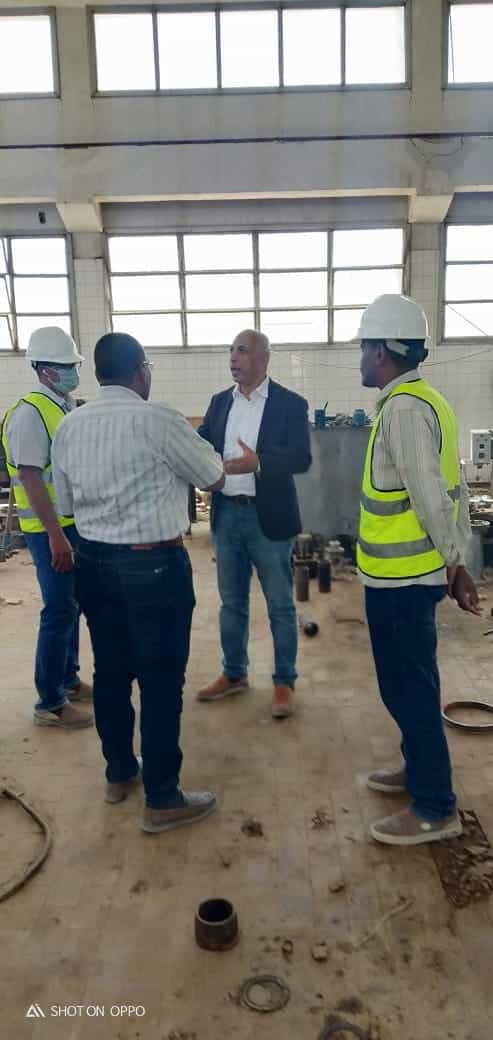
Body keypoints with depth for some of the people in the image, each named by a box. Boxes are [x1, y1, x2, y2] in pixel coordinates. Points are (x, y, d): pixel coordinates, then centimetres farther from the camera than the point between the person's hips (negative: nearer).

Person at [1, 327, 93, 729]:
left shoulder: (68, 408, 11)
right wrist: (55, 536, -23)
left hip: (78, 522, 8)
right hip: (51, 528, -8)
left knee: (72, 606, 16)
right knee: (60, 611, -2)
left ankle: (68, 679, 33)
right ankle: (50, 703, 12)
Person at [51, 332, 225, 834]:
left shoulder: (68, 426, 4)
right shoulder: (157, 420, -14)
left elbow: (66, 500, 13)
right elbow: (213, 476, -3)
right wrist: (173, 471, 18)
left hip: (92, 561, 7)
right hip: (153, 565, -6)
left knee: (111, 671, 18)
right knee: (161, 680, 4)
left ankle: (119, 773, 37)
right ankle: (162, 801, 17)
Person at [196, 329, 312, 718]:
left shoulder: (290, 403, -6)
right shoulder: (220, 402, 10)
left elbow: (302, 457, -16)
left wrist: (258, 462, -30)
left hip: (268, 517, -5)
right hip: (227, 515, 5)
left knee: (280, 605, 7)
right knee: (232, 602, 16)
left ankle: (284, 682, 22)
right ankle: (234, 674, 32)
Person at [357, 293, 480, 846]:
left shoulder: (402, 408, -18)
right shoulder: (426, 400, 12)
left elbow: (429, 495, -22)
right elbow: (453, 488, 12)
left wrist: (453, 565, -14)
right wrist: (455, 561, 14)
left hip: (399, 576, -10)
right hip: (412, 571, 10)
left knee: (407, 689, 3)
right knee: (412, 684, 21)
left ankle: (435, 808, 18)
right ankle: (420, 768, 38)